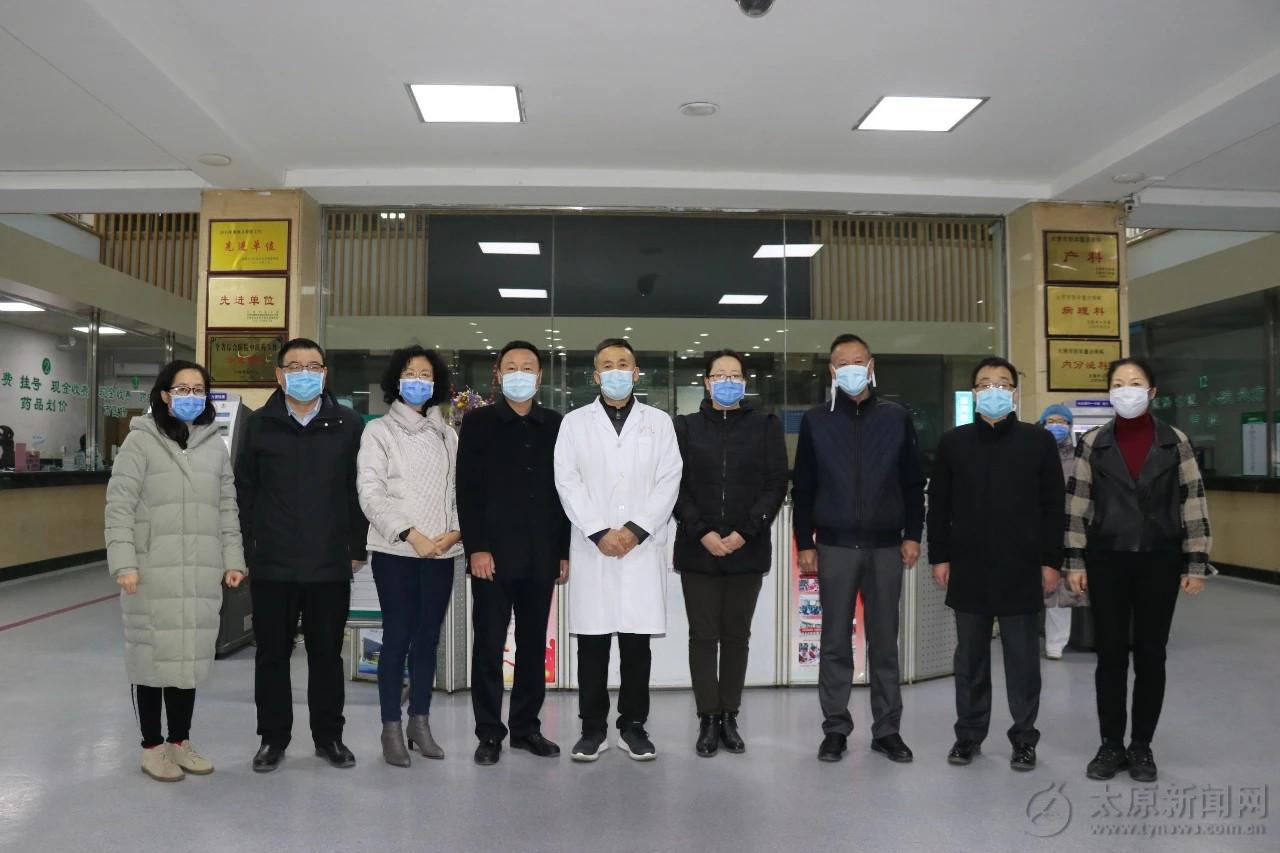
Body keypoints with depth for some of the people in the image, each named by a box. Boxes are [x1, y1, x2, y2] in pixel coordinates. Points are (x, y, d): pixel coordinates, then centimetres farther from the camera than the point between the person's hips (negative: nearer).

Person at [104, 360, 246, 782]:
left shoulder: (215, 445, 11)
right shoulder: (141, 440, -3)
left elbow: (227, 507, 13)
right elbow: (119, 505, -6)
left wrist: (233, 560, 8)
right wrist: (124, 563, -14)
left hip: (201, 573, 4)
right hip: (153, 572, -4)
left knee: (192, 655, 10)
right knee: (154, 654, 4)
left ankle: (180, 741, 25)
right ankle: (152, 746, 19)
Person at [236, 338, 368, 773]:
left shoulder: (349, 425, 1)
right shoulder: (259, 425, 3)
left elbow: (360, 491, 3)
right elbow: (244, 492, 6)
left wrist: (357, 548, 1)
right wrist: (247, 549, 1)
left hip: (331, 566, 0)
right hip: (271, 565, 1)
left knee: (327, 654, 11)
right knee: (272, 654, 11)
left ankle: (329, 736, 26)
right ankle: (273, 737, 27)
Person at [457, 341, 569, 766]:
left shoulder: (555, 425, 9)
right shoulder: (478, 422, 3)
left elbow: (564, 489, 9)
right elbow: (467, 489, -3)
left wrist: (564, 551, 5)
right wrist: (476, 548, -11)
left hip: (541, 555, 3)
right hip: (493, 552, -2)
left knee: (534, 644, 10)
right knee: (489, 644, 3)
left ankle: (527, 727, 22)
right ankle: (489, 732, 14)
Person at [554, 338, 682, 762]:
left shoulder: (659, 422, 9)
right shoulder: (575, 422, 8)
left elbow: (668, 481, 1)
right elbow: (567, 482, -1)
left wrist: (635, 530, -10)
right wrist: (600, 532, -11)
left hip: (643, 547, 0)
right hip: (591, 548, 0)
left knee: (637, 641, 5)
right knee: (592, 642, 4)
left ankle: (633, 725, 17)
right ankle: (593, 727, 15)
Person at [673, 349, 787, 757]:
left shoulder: (766, 426, 6)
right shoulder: (685, 427, 7)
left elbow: (776, 485, 0)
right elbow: (676, 486, 1)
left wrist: (745, 532, -11)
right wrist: (702, 532, -11)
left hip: (747, 550, 0)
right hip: (697, 549, 0)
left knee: (736, 635, 8)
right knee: (703, 635, 2)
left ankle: (730, 717, 18)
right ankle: (708, 720, 11)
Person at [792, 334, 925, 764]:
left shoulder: (897, 417, 5)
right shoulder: (816, 420, 4)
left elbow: (914, 482, 7)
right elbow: (803, 487, 3)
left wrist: (913, 534, 0)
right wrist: (804, 543, -1)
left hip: (886, 546, 1)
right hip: (835, 546, 0)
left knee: (884, 642, 8)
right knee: (835, 642, 5)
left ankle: (887, 729, 19)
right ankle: (835, 729, 16)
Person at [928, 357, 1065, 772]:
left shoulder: (1039, 441, 2)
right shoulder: (953, 442, 5)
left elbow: (1053, 506, 1)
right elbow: (938, 504, 6)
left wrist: (1051, 561, -3)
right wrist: (939, 556, 1)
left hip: (1021, 569, -1)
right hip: (968, 568, 1)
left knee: (1022, 657, 8)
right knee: (970, 656, 11)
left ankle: (1024, 737, 22)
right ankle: (969, 733, 24)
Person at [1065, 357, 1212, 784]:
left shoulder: (1176, 442, 0)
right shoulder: (1093, 444, 1)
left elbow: (1194, 503, 0)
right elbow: (1077, 505, 1)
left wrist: (1196, 563, -3)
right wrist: (1075, 561, -2)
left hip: (1159, 561, 0)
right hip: (1107, 561, 0)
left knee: (1151, 655, 8)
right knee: (1110, 656, 6)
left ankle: (1142, 746, 22)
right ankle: (1111, 745, 19)